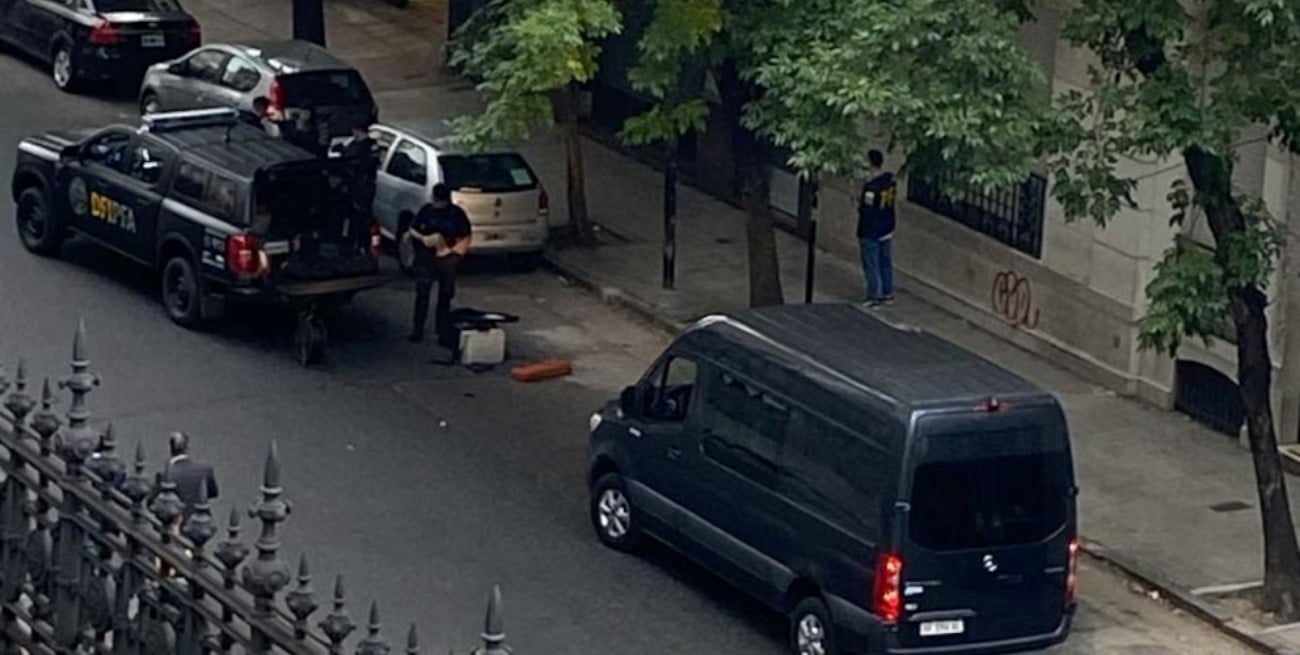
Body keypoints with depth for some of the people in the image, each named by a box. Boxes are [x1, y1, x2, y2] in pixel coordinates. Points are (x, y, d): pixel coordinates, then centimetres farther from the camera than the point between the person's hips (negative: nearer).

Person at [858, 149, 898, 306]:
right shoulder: (891, 178, -3)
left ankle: (874, 297, 11)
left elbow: (866, 210, -24)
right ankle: (888, 294, 27)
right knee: (886, 262, 18)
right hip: (887, 228, 8)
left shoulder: (871, 186, -27)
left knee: (871, 264, 5)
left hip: (871, 231, -8)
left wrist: (859, 203, -2)